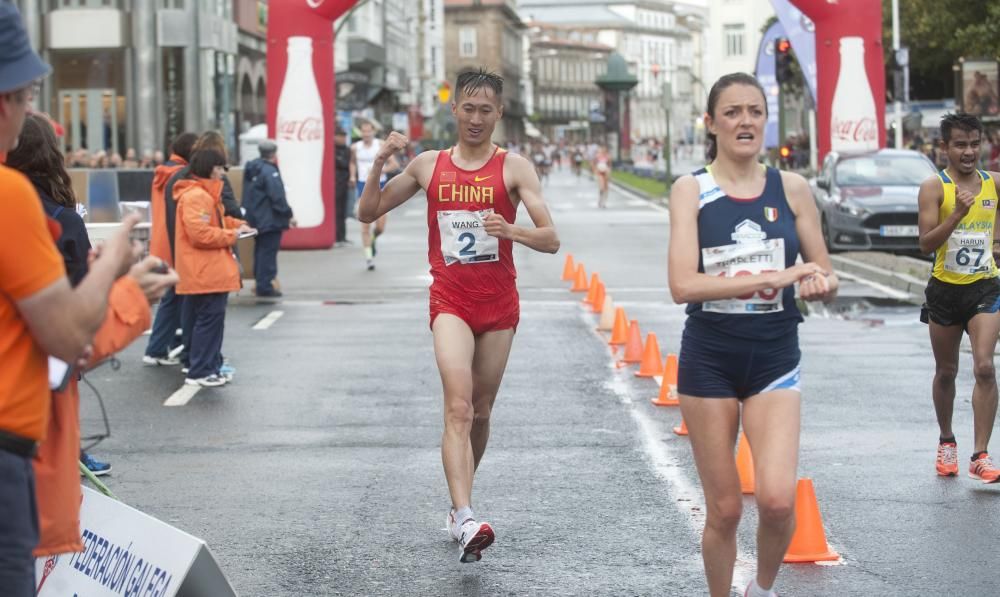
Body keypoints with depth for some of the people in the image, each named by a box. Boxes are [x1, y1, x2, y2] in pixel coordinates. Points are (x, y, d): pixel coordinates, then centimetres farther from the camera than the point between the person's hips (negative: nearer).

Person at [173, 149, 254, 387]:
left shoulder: (207, 194, 19)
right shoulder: (195, 197, -17)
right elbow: (199, 233, -25)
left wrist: (237, 225, 13)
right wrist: (231, 235, -15)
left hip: (212, 271, 11)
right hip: (205, 273, -11)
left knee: (213, 318, 15)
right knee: (210, 319, -8)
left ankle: (211, 366, 21)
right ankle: (199, 372, -5)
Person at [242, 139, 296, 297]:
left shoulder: (251, 169, 10)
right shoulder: (270, 172, -18)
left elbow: (248, 196, 18)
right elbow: (278, 197, -22)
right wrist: (289, 215, -15)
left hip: (256, 219, 9)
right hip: (270, 220, -9)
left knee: (261, 252, 17)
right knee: (268, 253, -4)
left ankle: (261, 284, 22)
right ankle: (265, 286, -4)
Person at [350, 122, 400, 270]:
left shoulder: (381, 145, -5)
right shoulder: (355, 148, 3)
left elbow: (395, 165, -8)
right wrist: (353, 175, 6)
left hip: (380, 186, -1)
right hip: (364, 186, 1)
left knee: (380, 227, -2)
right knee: (365, 225, -9)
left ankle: (373, 238, 34)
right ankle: (368, 257, -3)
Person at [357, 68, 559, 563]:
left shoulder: (514, 167, -2)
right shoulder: (428, 165, 4)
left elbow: (551, 240, -9)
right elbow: (367, 213, 9)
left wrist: (512, 231, -29)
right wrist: (379, 164, -7)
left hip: (499, 304, 1)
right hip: (450, 302, -1)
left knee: (480, 414, 11)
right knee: (458, 409, -18)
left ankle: (459, 506, 32)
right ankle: (466, 521, -28)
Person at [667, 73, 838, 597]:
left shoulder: (791, 189, 2)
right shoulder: (691, 190, -5)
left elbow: (826, 279, 9)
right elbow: (683, 284, -17)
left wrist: (819, 283, -16)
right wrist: (776, 277, -23)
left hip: (774, 358, 1)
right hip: (709, 360, -1)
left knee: (777, 499, -14)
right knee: (724, 509, 4)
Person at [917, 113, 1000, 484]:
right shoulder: (934, 188, -9)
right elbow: (926, 244, -17)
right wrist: (958, 213, -29)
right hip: (945, 290, -1)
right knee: (946, 372, 13)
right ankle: (946, 442, 34)